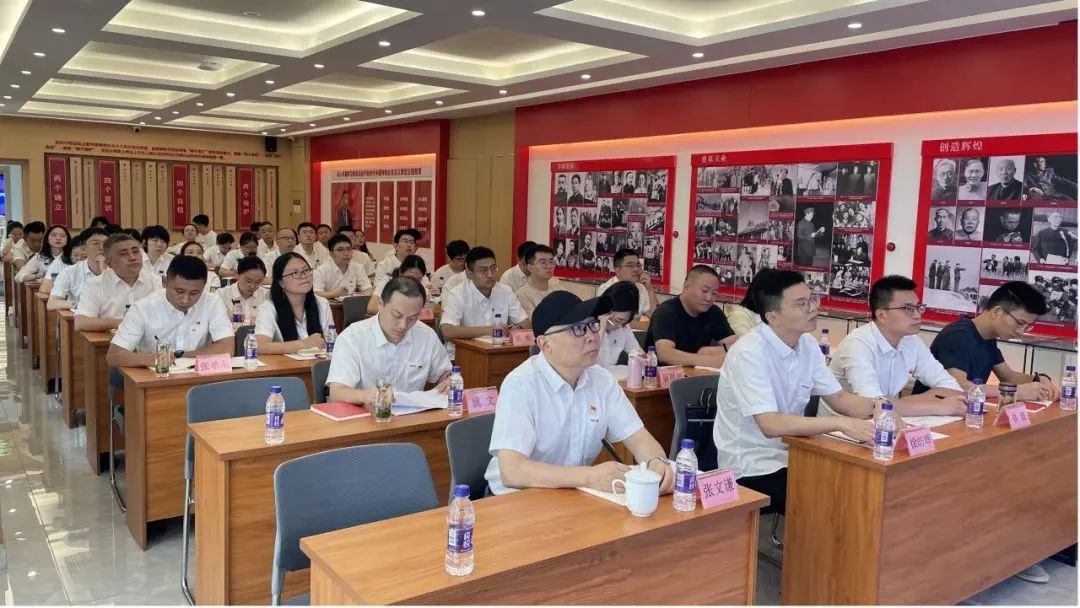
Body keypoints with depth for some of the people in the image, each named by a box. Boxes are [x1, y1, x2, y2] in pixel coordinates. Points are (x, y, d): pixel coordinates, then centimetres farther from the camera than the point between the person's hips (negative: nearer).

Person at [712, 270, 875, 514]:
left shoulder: (807, 345, 2)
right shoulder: (749, 353, -23)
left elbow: (839, 398, 9)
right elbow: (770, 424, -31)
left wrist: (876, 407, -11)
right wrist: (841, 424, -35)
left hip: (790, 455, 7)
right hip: (751, 468, -7)